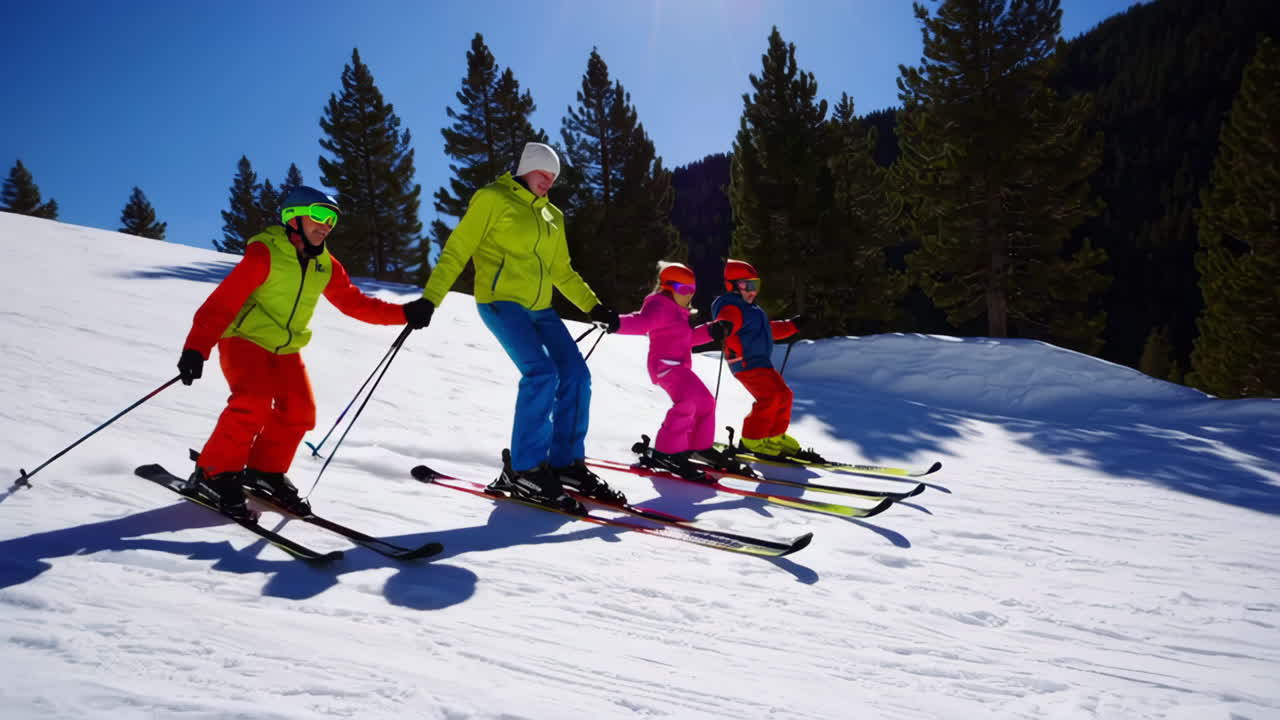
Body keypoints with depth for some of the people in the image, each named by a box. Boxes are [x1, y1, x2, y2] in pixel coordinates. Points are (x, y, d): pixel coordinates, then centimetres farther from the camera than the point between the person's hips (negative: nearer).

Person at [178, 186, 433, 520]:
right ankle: (214, 474, -9)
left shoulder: (326, 266, 2)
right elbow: (224, 300, -23)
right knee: (253, 405, -24)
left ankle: (265, 470, 15)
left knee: (300, 412, -5)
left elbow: (354, 302, 9)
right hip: (244, 339, -6)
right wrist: (197, 347, -33)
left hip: (285, 349, 7)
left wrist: (403, 313, -1)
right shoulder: (265, 253, -18)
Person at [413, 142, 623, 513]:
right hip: (500, 301, -7)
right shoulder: (493, 199, 0)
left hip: (539, 309, 7)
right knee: (541, 372, -23)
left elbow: (562, 272, 27)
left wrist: (593, 306, 19)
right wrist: (430, 298, -14)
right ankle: (524, 470, -13)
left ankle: (566, 462, 8)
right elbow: (456, 251, -5)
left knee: (575, 375, -5)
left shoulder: (553, 216, 20)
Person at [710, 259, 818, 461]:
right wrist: (723, 330, -52)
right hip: (747, 363, -11)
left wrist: (793, 325, 42)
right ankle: (752, 440, -12)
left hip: (761, 362, 11)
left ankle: (775, 437, 23)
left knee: (783, 395, 13)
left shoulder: (750, 309, 25)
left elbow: (769, 330, 37)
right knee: (770, 397, -21)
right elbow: (725, 324, -30)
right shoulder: (731, 308, -9)